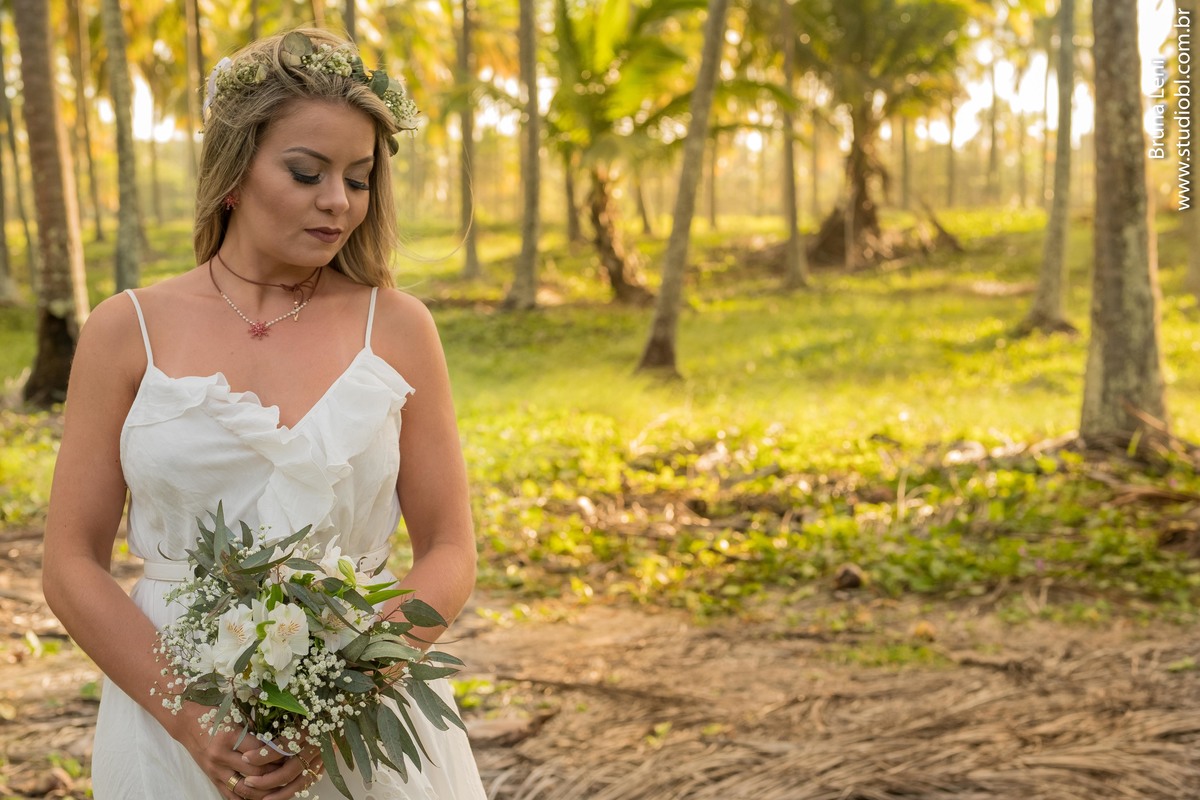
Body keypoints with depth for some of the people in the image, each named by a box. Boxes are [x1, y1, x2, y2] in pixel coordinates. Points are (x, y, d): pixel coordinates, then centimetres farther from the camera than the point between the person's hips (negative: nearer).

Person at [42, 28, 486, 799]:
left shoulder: (396, 327, -4)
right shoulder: (128, 330, -3)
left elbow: (449, 553, -2)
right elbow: (72, 564, -2)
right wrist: (194, 721, -14)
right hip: (174, 724, 0)